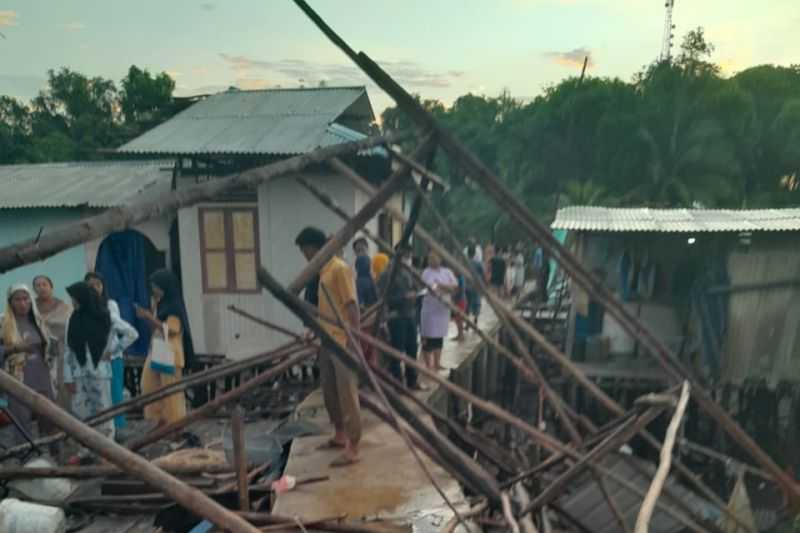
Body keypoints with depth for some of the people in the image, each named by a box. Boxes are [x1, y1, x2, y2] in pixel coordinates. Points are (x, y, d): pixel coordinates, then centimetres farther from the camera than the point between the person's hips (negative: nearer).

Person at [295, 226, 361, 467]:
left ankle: (352, 448, 4)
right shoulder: (323, 271, 14)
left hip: (343, 343, -9)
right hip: (327, 342, 9)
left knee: (347, 395, -3)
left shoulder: (340, 269, -14)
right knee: (329, 393, 18)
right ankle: (340, 435, 34)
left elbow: (352, 307, -18)